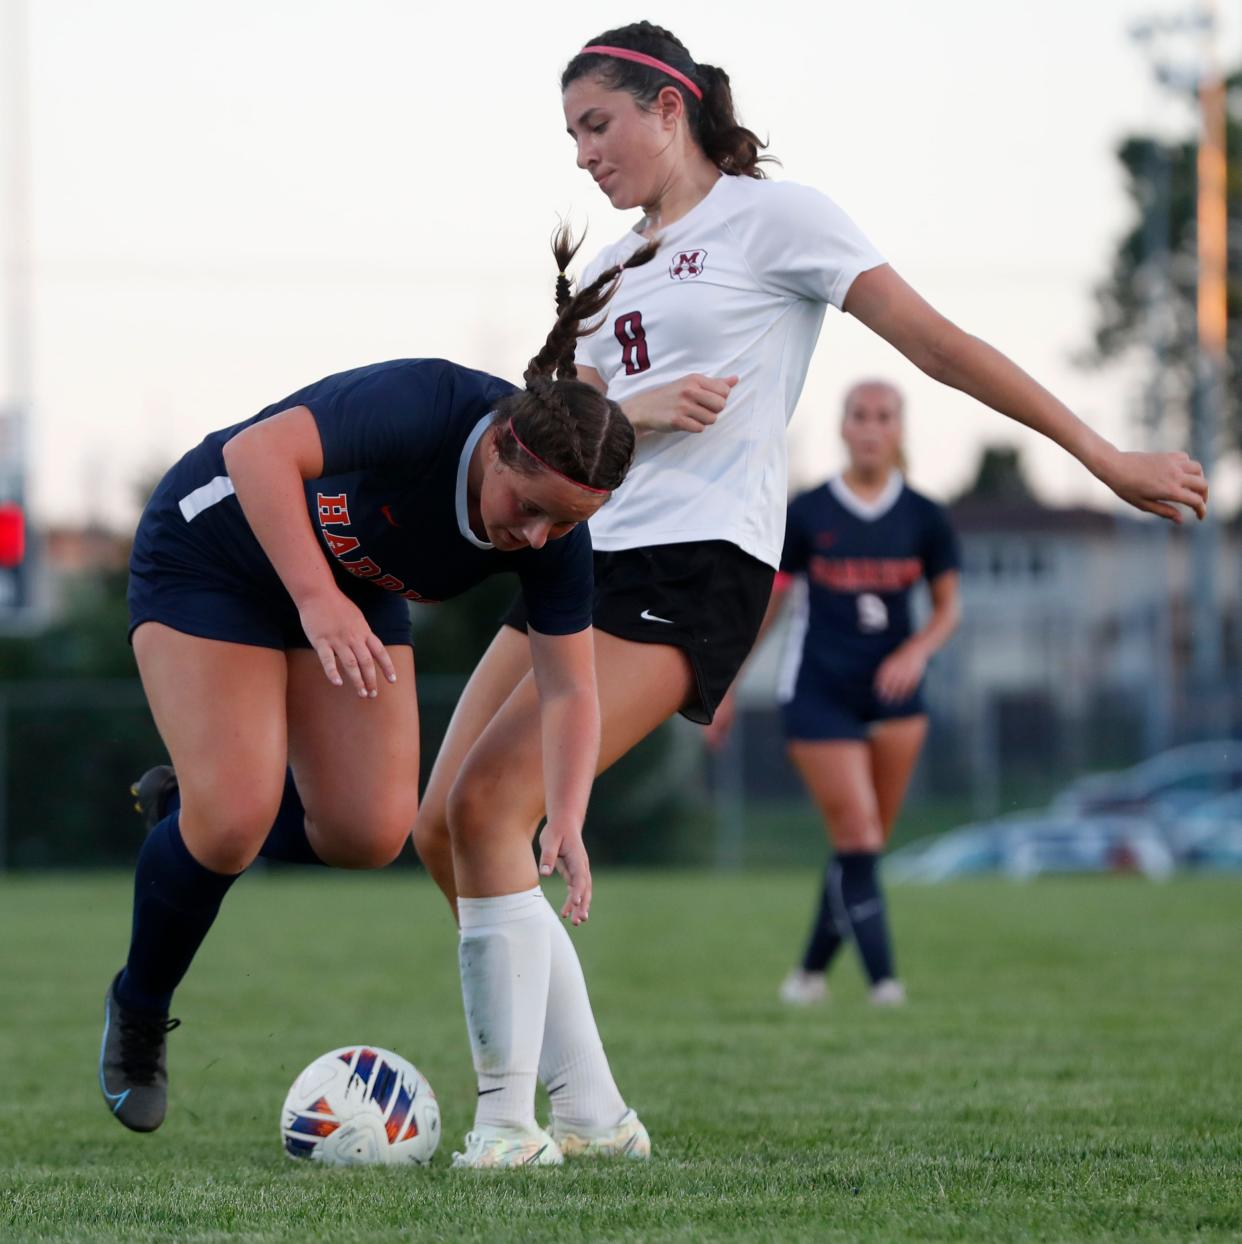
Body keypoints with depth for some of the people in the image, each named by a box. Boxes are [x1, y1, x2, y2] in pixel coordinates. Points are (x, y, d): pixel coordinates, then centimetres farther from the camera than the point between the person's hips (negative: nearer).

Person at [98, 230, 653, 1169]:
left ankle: (204, 807, 23)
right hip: (213, 556, -6)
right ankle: (139, 1010, 9)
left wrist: (565, 822, -29)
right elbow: (258, 454, -42)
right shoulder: (425, 408, -36)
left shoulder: (556, 537, -19)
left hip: (353, 595, 6)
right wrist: (317, 599, -50)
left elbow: (569, 688, -14)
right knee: (232, 822, -17)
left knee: (371, 834, -7)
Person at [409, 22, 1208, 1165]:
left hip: (698, 559, -8)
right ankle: (587, 1112, 5)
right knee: (440, 826, -1)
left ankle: (509, 1116, -15)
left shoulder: (772, 217, 0)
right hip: (588, 549, 8)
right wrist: (635, 407, -9)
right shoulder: (606, 271, 21)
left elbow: (933, 340, -2)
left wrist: (1104, 457, -3)